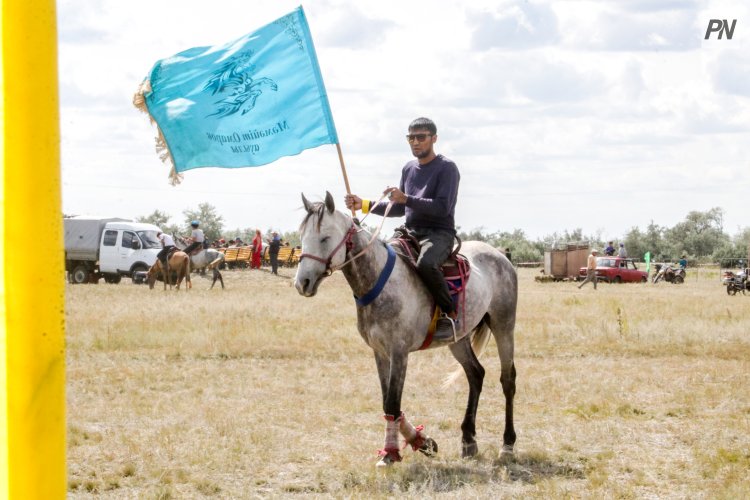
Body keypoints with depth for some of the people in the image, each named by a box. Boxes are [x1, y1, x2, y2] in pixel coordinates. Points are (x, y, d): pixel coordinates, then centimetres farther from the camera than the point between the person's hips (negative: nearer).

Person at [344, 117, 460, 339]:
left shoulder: (447, 168, -5)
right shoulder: (408, 169, 18)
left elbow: (443, 207, -17)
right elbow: (399, 209, 24)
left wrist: (405, 198, -24)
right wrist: (363, 205, 12)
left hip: (439, 233, -8)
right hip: (410, 233, 8)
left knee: (426, 263, -38)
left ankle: (450, 314, -23)